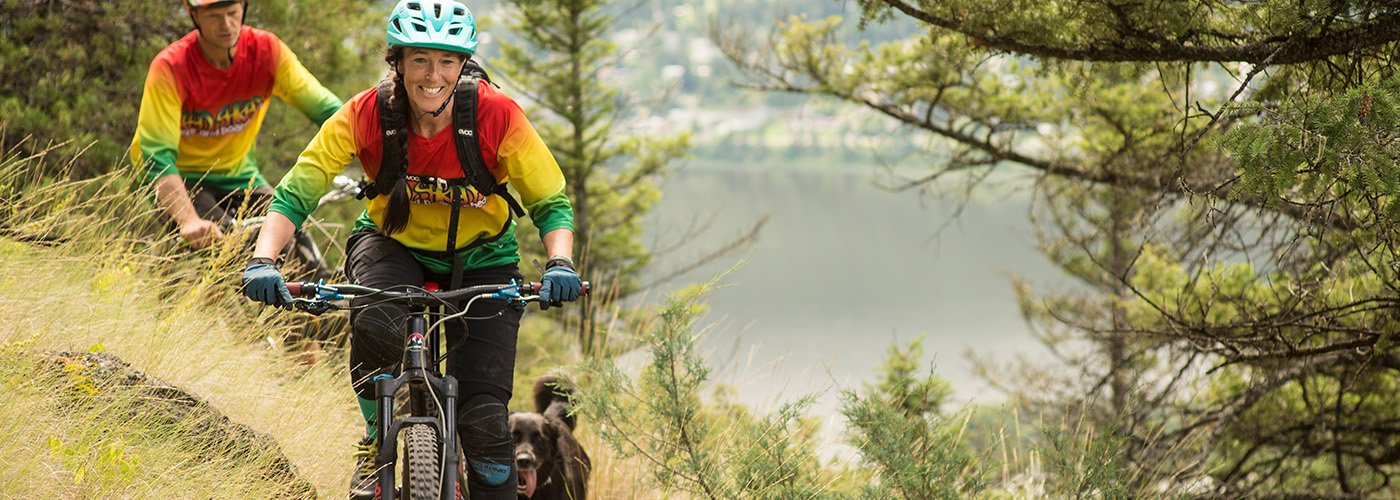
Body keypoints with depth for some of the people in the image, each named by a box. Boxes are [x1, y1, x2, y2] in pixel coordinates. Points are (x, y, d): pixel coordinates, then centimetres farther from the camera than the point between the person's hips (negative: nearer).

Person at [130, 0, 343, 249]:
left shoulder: (266, 49, -14)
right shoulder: (170, 67, -23)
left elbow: (325, 107, -13)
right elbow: (157, 156, -30)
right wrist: (190, 222, -45)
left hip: (237, 175, 3)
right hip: (181, 179, -3)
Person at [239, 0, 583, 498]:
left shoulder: (497, 116, -24)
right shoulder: (367, 115, -23)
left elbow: (552, 203, -18)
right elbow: (296, 192, -23)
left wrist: (560, 264, -37)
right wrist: (263, 261, -39)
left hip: (479, 259, 0)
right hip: (393, 246, 0)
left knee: (483, 419, -14)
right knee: (374, 322, -34)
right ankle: (376, 440, -7)